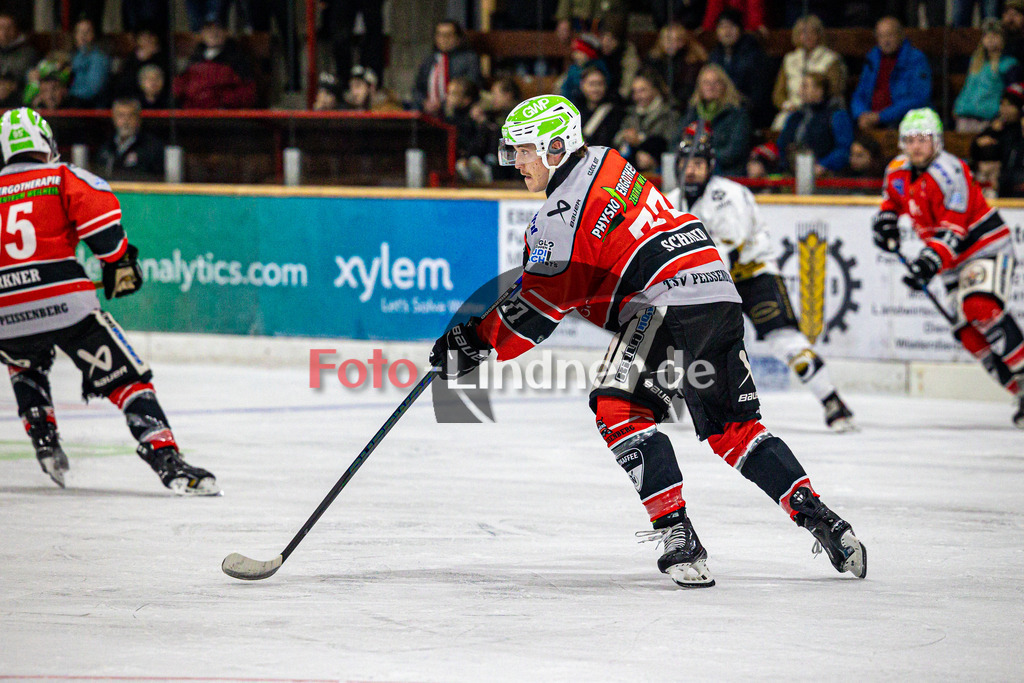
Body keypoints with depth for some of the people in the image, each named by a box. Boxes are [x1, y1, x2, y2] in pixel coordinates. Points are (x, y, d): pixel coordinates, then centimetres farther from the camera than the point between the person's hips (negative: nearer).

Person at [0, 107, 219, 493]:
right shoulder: (63, 178, 7)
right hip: (66, 301, -3)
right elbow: (98, 206, -11)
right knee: (126, 380, 1)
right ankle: (166, 459, -14)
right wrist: (119, 261, 0)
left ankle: (44, 441, 23)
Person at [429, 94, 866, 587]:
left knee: (620, 409, -12)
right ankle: (819, 519, 10)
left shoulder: (567, 206, -9)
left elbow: (540, 306, -9)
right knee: (734, 427, 15)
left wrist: (477, 343, -3)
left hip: (672, 301, -10)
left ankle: (677, 534, -22)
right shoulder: (602, 163, 19)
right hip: (720, 293, 10)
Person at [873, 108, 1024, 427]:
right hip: (953, 261, 8)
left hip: (987, 246, -8)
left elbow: (952, 230, -29)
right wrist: (886, 219, 5)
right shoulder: (897, 171, 2)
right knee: (969, 333, -4)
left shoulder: (949, 172, -23)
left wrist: (931, 260, -40)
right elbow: (893, 199, 25)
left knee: (981, 307, -31)